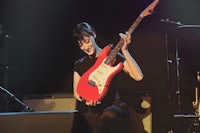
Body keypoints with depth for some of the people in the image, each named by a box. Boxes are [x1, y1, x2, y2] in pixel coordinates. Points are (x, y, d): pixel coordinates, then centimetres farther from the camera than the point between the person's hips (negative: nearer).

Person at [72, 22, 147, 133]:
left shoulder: (113, 56, 1)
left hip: (112, 104, -3)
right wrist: (85, 99, -9)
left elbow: (139, 77, -11)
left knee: (108, 116, -37)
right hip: (90, 112, 3)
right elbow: (76, 92, 14)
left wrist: (124, 50, -17)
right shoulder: (79, 64, 11)